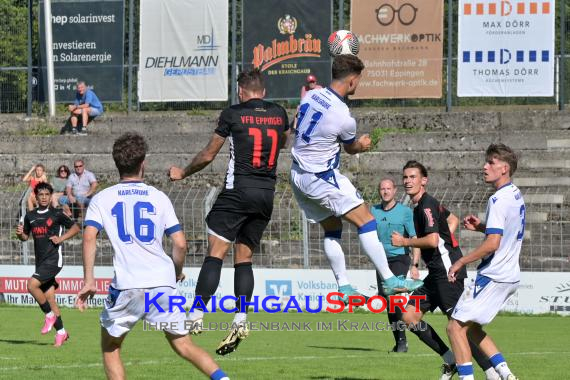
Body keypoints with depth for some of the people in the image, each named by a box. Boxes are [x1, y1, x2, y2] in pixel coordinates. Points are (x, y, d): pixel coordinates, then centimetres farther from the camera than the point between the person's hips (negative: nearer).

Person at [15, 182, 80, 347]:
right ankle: (61, 332, 15)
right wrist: (20, 233, -1)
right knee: (49, 296, 6)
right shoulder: (30, 216, 11)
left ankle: (50, 315, -5)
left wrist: (61, 238, -10)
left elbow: (75, 228, 2)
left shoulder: (56, 214, -4)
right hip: (40, 261, 6)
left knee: (32, 285, -23)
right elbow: (25, 236, 21)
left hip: (53, 259, -6)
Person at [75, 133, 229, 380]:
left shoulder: (102, 199, 8)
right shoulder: (159, 198, 11)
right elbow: (180, 244, 6)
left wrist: (88, 281, -6)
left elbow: (89, 238, -7)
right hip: (163, 282, 2)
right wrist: (177, 273, 24)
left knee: (110, 346, 16)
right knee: (183, 345, 9)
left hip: (126, 285, -2)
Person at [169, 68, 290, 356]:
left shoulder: (232, 114, -3)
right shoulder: (279, 114, 9)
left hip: (238, 190, -5)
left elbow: (208, 155, 4)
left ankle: (197, 316, -14)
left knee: (216, 252, -7)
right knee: (244, 257, 10)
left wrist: (183, 173, 20)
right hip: (267, 193, 5)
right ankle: (241, 319, -3)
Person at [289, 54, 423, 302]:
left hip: (298, 175, 8)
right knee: (365, 221, -4)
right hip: (322, 177, -8)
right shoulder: (344, 117, -20)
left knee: (332, 229, 16)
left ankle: (344, 287, 16)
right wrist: (362, 145, 26)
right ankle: (389, 281, -6)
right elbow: (351, 148, 2)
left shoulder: (311, 95, -1)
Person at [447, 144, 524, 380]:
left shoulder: (499, 200, -17)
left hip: (493, 277, -10)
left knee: (456, 327, -7)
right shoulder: (516, 196, 12)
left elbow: (493, 243, -24)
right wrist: (481, 226, 13)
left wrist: (461, 262, -15)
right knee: (470, 327, 18)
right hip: (510, 275, 10)